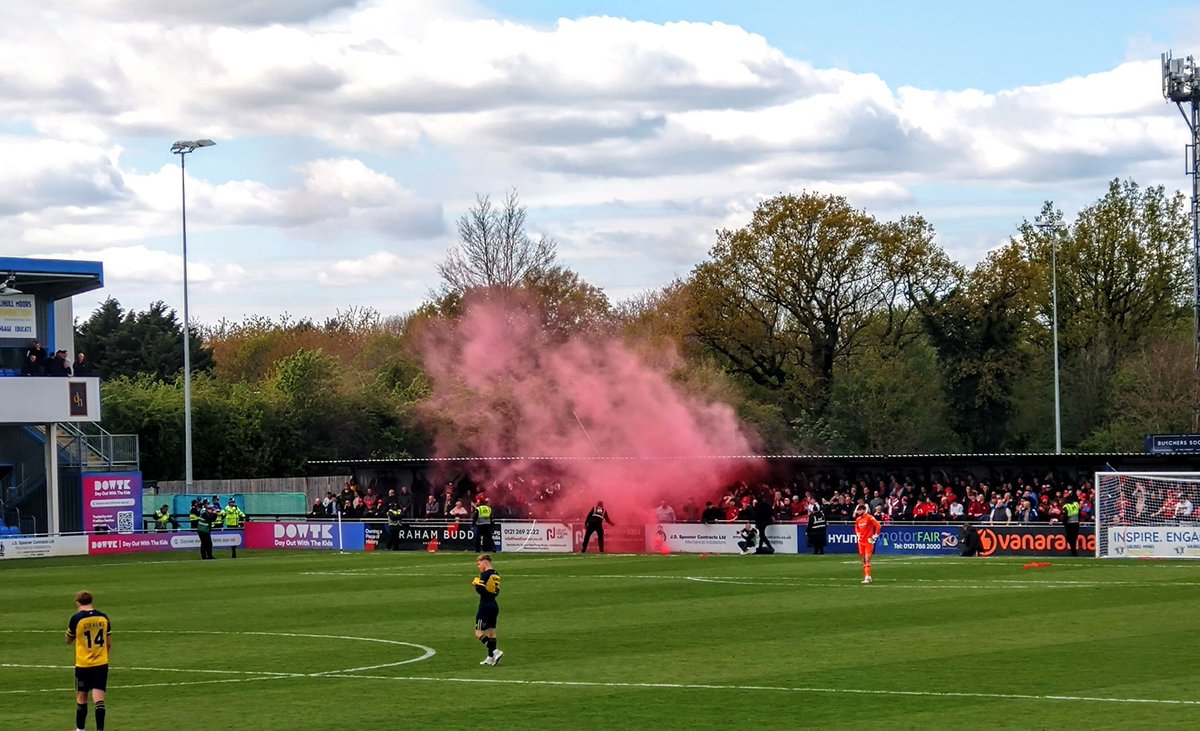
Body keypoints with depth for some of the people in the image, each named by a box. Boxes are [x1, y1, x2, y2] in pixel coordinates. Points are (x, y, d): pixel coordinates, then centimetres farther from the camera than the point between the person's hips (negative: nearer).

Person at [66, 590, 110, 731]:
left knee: (81, 697, 13)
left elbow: (69, 641, 5)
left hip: (83, 665, -2)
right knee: (98, 699, -3)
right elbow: (109, 643, 8)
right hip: (101, 664, 2)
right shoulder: (103, 617, 1)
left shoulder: (76, 618, -9)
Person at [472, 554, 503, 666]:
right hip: (494, 606, 9)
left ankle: (494, 652, -20)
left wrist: (476, 583, -2)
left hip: (485, 606, -9)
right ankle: (491, 658, 17)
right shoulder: (496, 575, 12)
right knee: (491, 632, 14)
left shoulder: (485, 575, -14)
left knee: (479, 633, -8)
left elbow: (480, 590, -22)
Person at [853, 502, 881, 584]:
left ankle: (868, 577, -16)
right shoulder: (858, 520, 10)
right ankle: (866, 576, 17)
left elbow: (878, 526, -14)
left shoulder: (869, 518, -11)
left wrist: (875, 536, -12)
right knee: (864, 560, 10)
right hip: (861, 542, 7)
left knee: (867, 560, -13)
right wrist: (858, 535, 14)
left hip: (868, 542, -7)